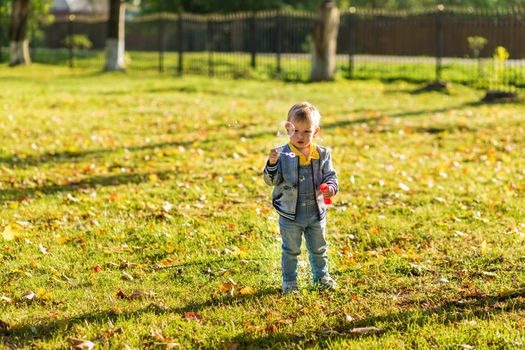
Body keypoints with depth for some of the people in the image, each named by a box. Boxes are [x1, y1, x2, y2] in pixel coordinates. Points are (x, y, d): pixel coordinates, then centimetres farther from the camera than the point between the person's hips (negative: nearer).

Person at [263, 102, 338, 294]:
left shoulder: (322, 154, -5)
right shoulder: (282, 154, -12)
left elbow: (330, 176, 2)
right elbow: (271, 180, -14)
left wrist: (331, 187, -19)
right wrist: (271, 164, -32)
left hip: (316, 213, 3)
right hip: (290, 214, -3)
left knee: (318, 249, 19)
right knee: (291, 251, 10)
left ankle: (321, 276, 38)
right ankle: (289, 281, 24)